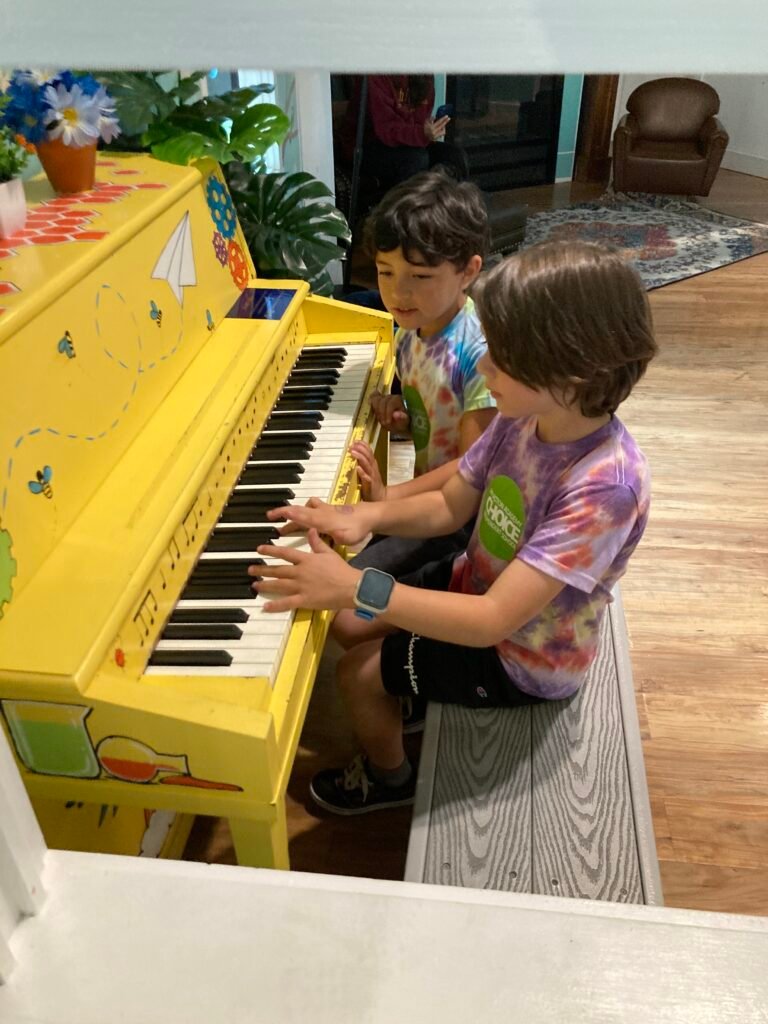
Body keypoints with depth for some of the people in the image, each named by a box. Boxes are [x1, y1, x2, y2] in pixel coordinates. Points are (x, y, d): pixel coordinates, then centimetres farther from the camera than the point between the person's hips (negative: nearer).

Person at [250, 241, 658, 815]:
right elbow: (450, 507, -3)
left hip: (523, 660, -7)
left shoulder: (605, 484, -37)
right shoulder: (525, 416, -15)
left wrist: (356, 587, -42)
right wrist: (366, 516, -20)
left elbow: (492, 621, -39)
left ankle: (391, 778, 31)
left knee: (358, 674, 0)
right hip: (479, 584, 7)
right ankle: (409, 707, 42)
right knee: (351, 625, 13)